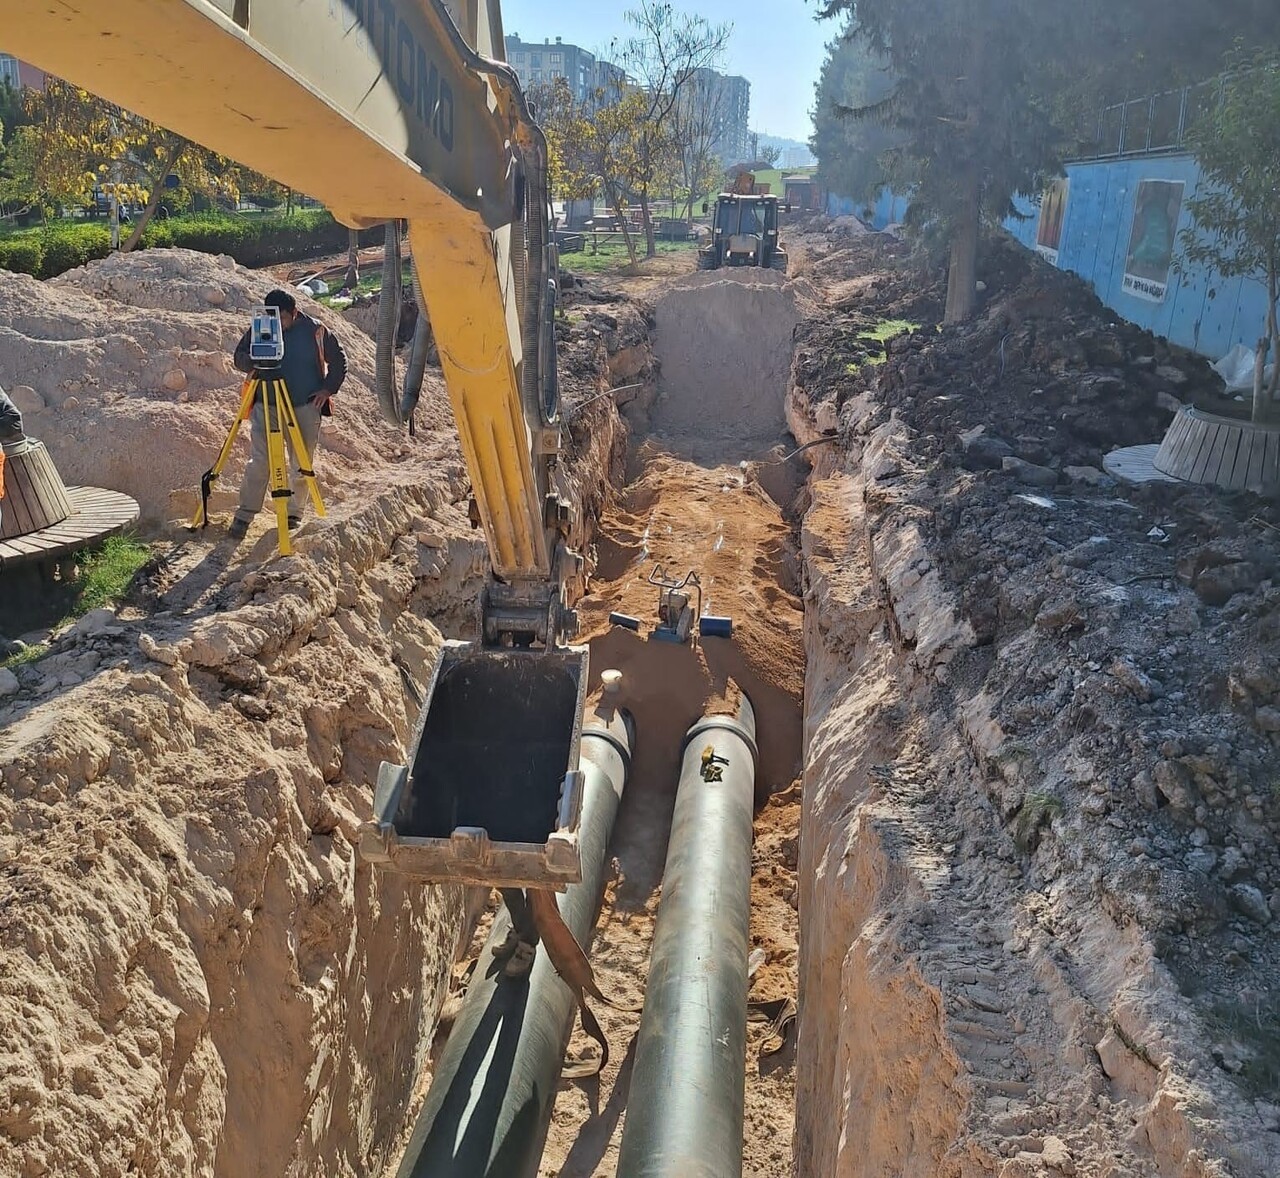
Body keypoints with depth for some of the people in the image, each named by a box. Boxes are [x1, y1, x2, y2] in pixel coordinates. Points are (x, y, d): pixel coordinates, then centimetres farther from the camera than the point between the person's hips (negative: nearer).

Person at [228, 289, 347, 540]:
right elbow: (239, 357, 6)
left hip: (306, 407, 0)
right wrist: (254, 363, -17)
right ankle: (244, 515, 1)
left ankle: (295, 513, 21)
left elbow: (338, 361, 6)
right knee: (259, 462, -6)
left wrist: (328, 389, -5)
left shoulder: (315, 331, -2)